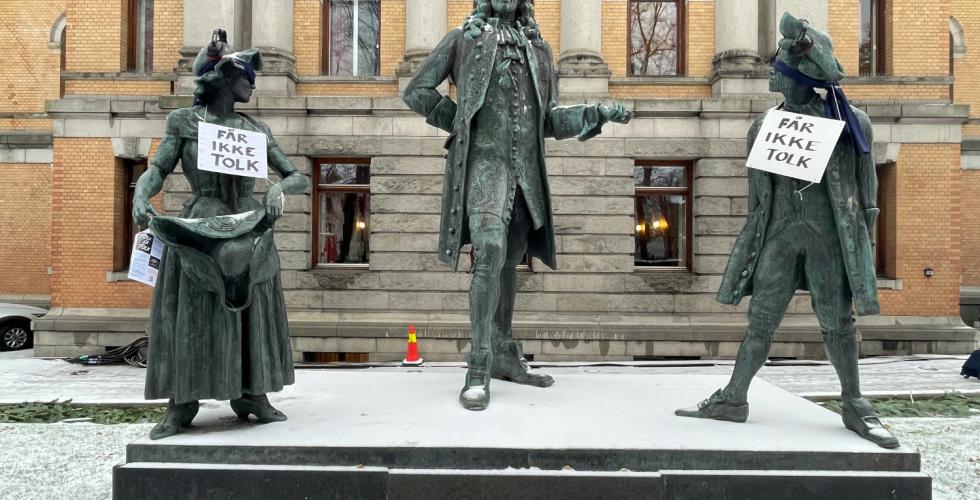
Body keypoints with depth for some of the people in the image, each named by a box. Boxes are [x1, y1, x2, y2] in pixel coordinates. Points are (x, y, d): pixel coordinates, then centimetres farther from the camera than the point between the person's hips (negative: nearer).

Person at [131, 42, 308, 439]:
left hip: (250, 233, 2)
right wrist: (140, 196, -23)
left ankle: (254, 396, 15)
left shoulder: (255, 131, 7)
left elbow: (298, 177, 6)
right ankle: (180, 406, 9)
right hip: (198, 233, -2)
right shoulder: (184, 122, 3)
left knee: (253, 316, 4)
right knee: (189, 318, 0)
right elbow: (157, 170, -3)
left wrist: (278, 188, -16)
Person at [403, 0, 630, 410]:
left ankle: (504, 354, 23)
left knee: (510, 259, 11)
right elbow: (417, 91, 8)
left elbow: (550, 119, 12)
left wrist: (595, 114, -3)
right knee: (490, 250, -22)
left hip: (526, 168, 5)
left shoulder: (539, 48, 18)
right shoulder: (464, 38, 8)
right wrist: (458, 122, 1)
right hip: (483, 160, -5)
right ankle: (479, 367, -18)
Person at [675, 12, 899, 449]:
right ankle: (733, 399, 11)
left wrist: (862, 239, 1)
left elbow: (866, 184, 4)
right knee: (760, 320, 4)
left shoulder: (849, 122, -1)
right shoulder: (765, 125, 7)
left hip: (829, 233, -2)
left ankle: (854, 407, 19)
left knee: (837, 323, 4)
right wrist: (756, 236, 10)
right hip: (779, 232, 2)